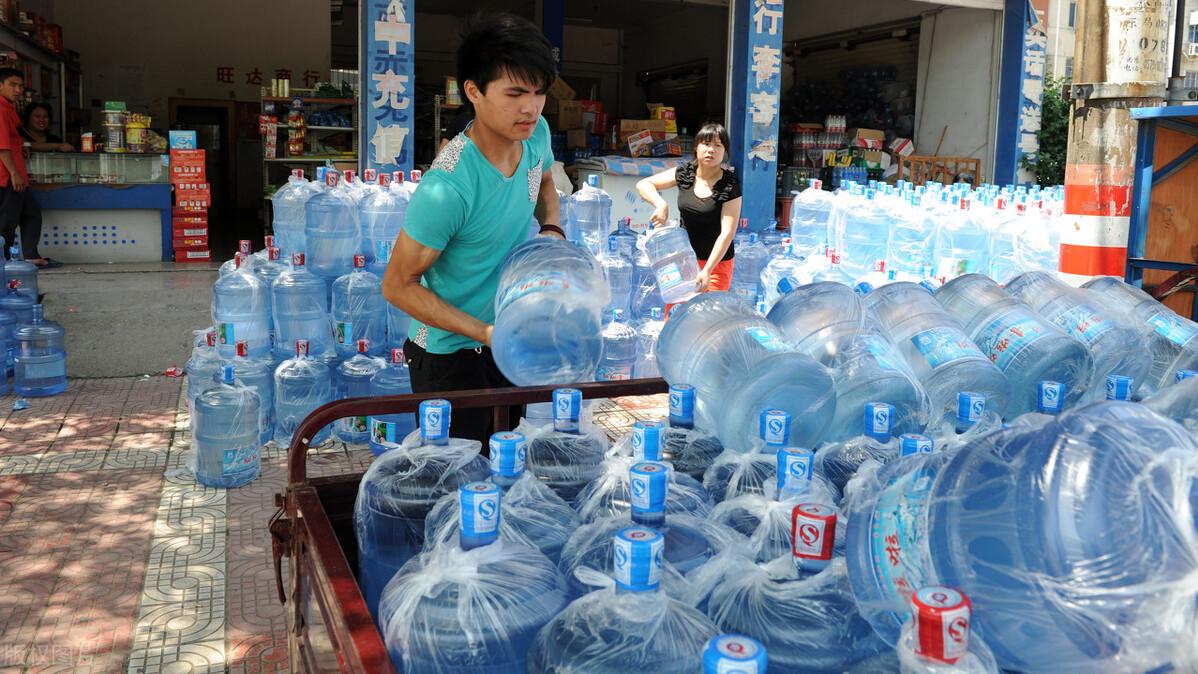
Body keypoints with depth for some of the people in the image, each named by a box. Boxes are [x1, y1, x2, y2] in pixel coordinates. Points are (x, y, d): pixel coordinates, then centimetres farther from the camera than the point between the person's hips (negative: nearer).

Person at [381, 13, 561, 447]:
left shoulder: (536, 133, -11)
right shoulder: (447, 188, -33)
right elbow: (398, 285, -22)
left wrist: (552, 229, -6)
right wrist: (486, 333, -25)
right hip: (452, 353, -7)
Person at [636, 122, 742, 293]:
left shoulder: (730, 186, -13)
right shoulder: (684, 173, -1)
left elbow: (727, 232, -17)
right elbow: (643, 185, 3)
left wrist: (707, 271, -24)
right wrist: (661, 204, -18)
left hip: (716, 262, -4)